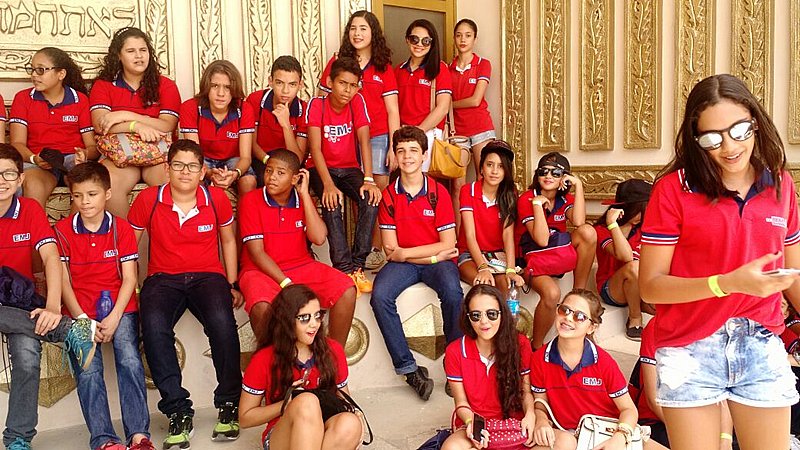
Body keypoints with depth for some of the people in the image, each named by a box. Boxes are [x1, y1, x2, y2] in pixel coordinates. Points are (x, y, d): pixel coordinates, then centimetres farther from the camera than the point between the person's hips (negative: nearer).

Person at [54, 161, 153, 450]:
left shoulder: (122, 229, 7)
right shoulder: (62, 231, 7)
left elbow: (129, 279, 2)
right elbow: (63, 281, 3)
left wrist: (114, 318, -11)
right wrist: (82, 319, -9)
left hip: (120, 308, 0)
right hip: (80, 310, 1)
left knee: (130, 360, -21)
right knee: (88, 370, -18)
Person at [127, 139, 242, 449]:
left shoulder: (217, 198, 2)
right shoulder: (148, 199, -1)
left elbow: (228, 240, 15)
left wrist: (233, 285, 10)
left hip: (208, 276, 0)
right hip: (163, 278, 0)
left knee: (221, 322, -33)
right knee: (153, 325, -33)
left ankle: (229, 405, -12)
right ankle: (178, 412, -20)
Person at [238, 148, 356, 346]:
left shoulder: (304, 200, 6)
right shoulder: (251, 201, -6)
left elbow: (318, 238, -11)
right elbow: (256, 252, -12)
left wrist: (305, 194, -10)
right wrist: (286, 283, -22)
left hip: (301, 266, 4)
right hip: (261, 270, -3)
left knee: (347, 290, -18)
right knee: (262, 308, -36)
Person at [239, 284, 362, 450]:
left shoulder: (333, 350, 4)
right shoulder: (264, 359, -3)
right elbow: (245, 418, 4)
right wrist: (286, 405, -11)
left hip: (325, 433, 3)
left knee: (350, 423, -34)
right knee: (307, 401, -36)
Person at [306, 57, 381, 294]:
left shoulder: (357, 102, -6)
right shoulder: (316, 105, -12)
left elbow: (364, 141, -14)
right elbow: (315, 148, -21)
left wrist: (368, 180, -27)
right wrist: (328, 185, -35)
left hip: (349, 168, 2)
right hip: (321, 168, -2)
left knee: (371, 199, -27)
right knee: (333, 203, -33)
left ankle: (358, 265, -19)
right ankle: (344, 268, -28)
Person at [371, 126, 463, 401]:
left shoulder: (438, 193, -2)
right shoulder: (389, 196, 1)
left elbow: (448, 244, -6)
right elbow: (390, 250, -3)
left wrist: (406, 252, -10)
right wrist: (435, 254, -10)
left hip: (438, 260, -1)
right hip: (402, 263, 2)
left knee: (452, 291, -33)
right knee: (380, 295, -28)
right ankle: (408, 368, -18)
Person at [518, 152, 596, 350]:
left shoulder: (566, 199, 6)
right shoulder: (526, 199, -8)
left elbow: (578, 222, -20)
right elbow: (542, 239, -21)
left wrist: (578, 185, -17)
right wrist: (538, 203, -21)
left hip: (563, 255, 5)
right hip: (536, 260, -5)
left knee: (588, 231, -24)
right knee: (551, 293, -36)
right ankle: (536, 346, -13)